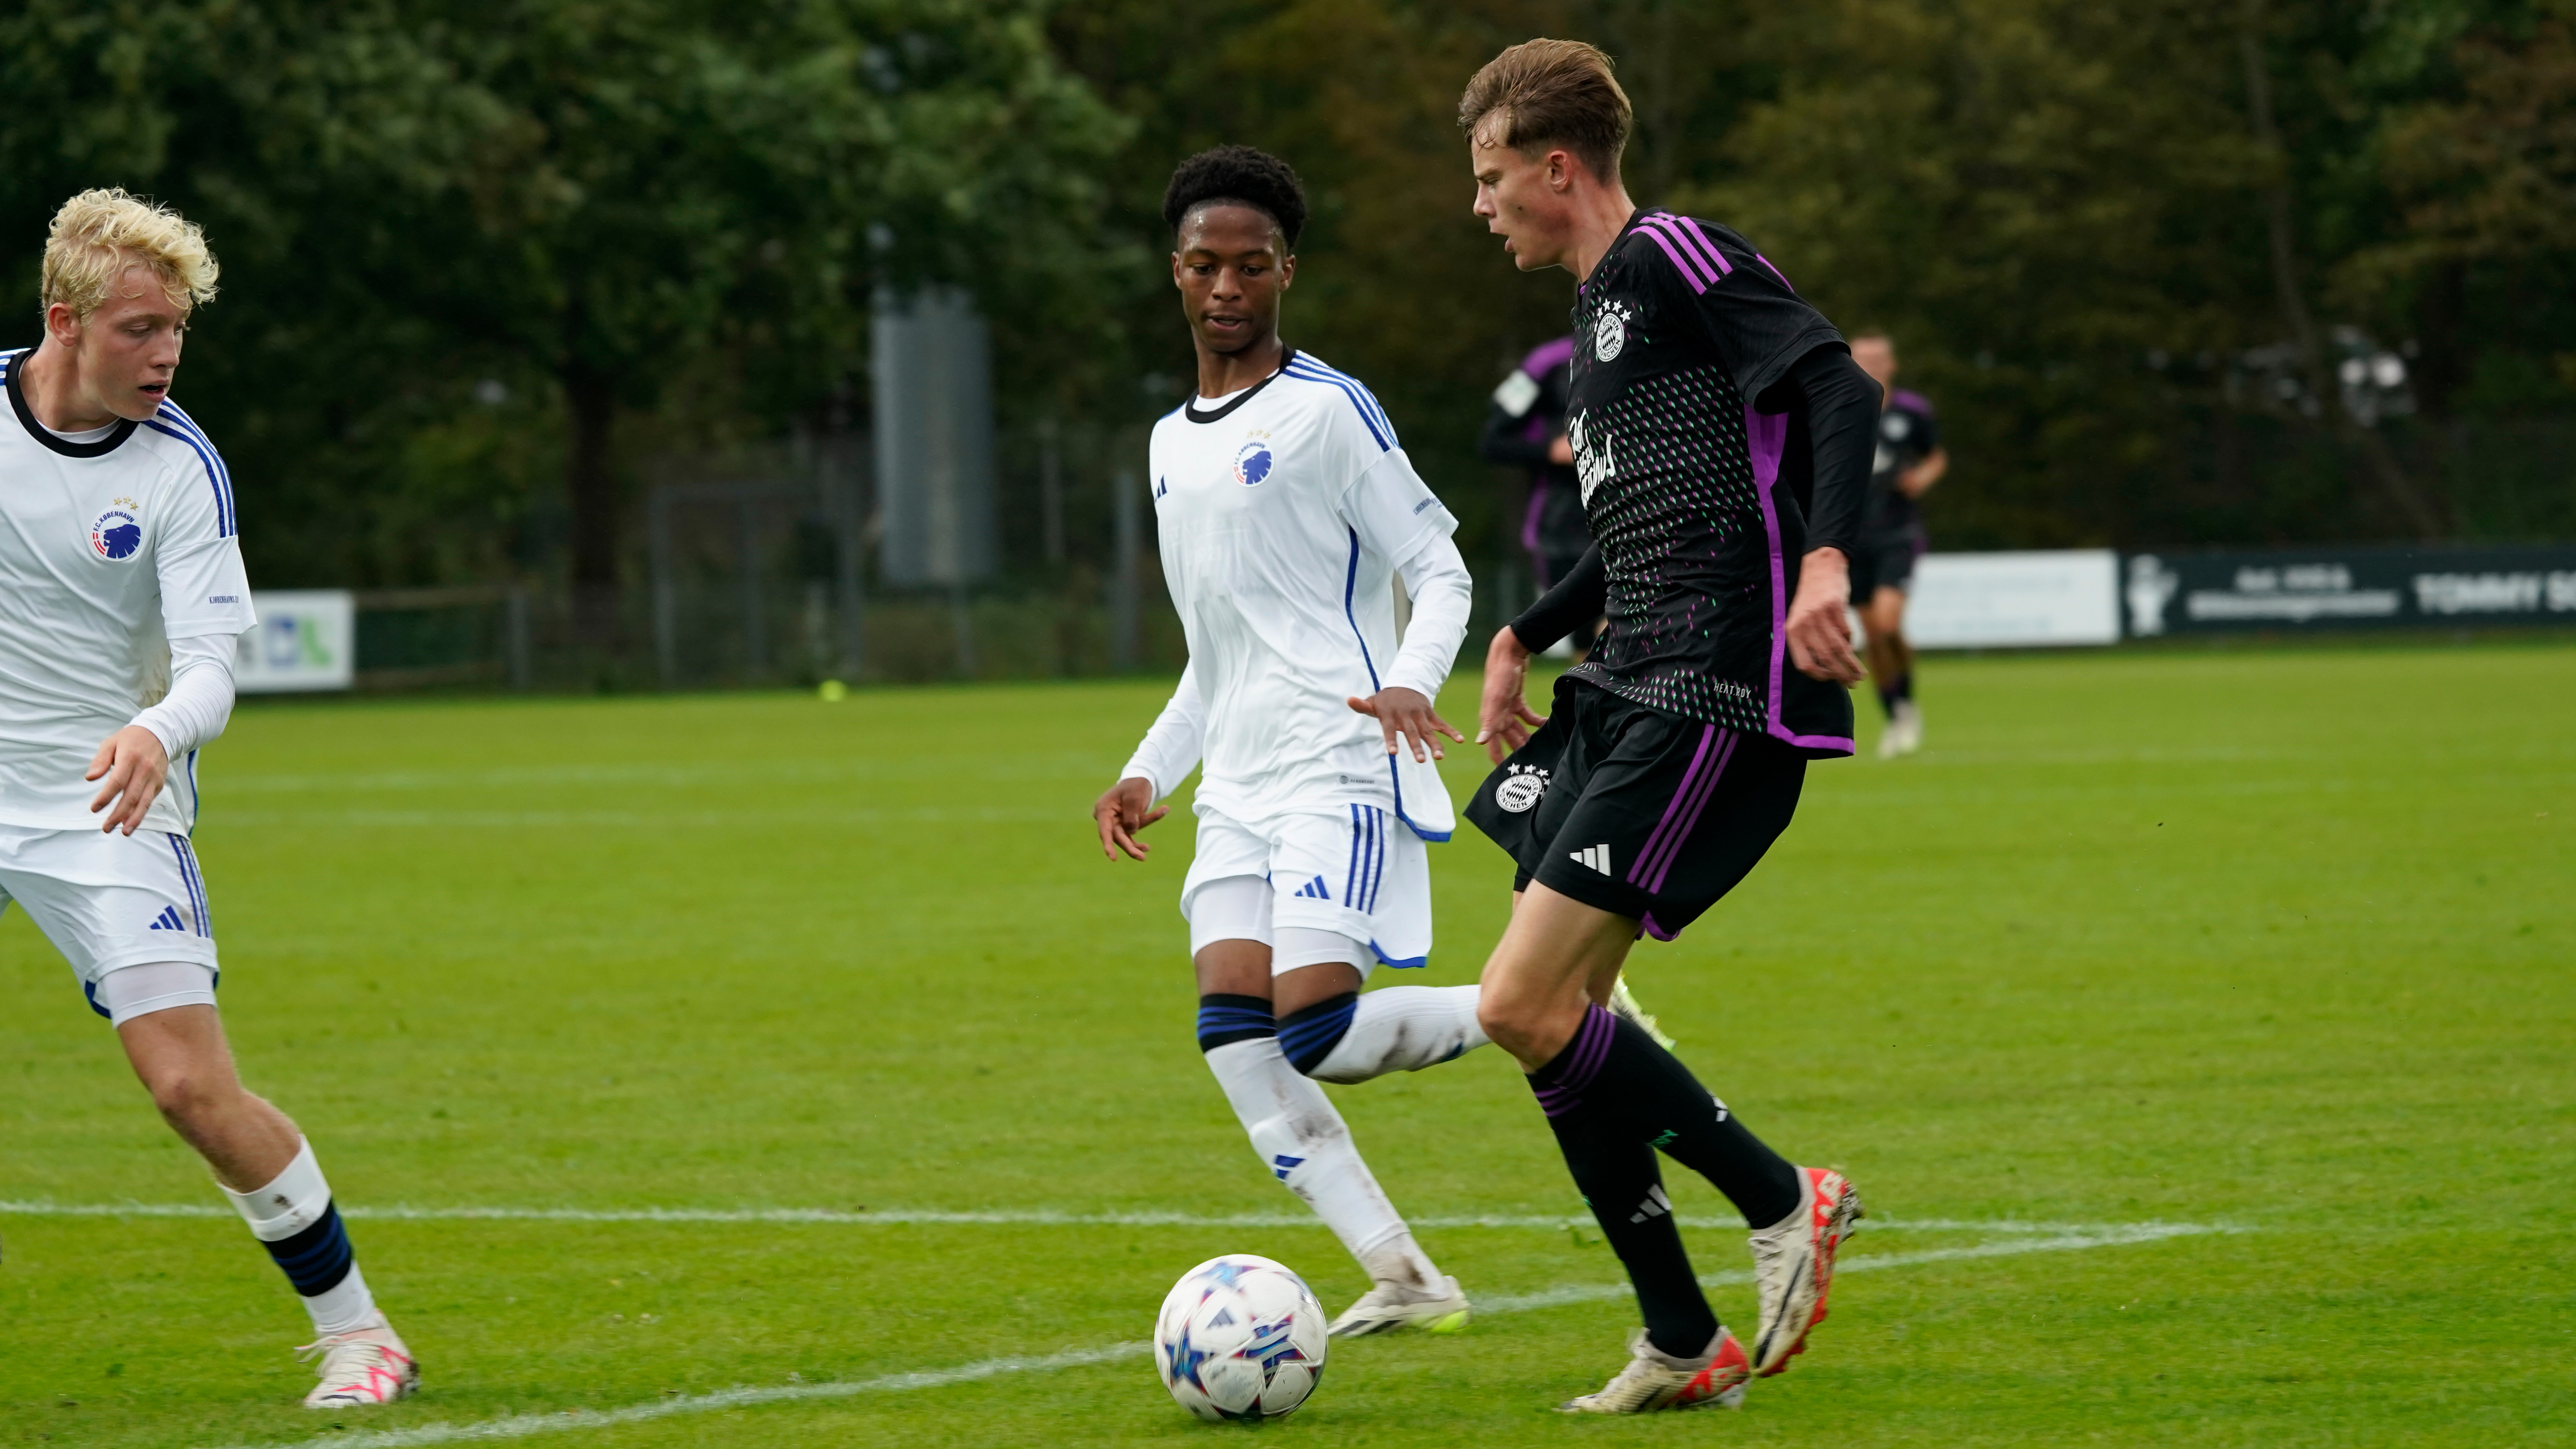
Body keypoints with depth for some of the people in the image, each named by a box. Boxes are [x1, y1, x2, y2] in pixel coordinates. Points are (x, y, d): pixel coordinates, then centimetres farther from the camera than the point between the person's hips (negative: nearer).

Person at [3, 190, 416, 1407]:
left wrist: (157, 735, -38)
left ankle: (355, 1330, 0)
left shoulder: (180, 468, -12)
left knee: (193, 1087, -13)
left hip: (106, 806, -3)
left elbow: (211, 664, -18)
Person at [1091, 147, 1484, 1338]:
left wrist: (1410, 682, -24)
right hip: (1237, 786, 7)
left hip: (1338, 770, -7)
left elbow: (1439, 570, -6)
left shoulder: (1326, 411, -3)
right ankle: (1402, 1280, -8)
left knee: (1318, 1031, -21)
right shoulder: (1172, 444, 20)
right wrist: (1150, 772, 19)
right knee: (1235, 1036, -10)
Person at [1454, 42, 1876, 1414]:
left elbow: (1837, 384, -19)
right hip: (1631, 693, 10)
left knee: (1526, 1005, -16)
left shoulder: (1676, 257, -7)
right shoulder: (1599, 311, 22)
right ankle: (1684, 1343, 13)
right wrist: (1522, 639, 34)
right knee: (1546, 1017, 7)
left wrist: (1825, 559, -33)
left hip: (1722, 699, -10)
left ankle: (1781, 1201, 0)